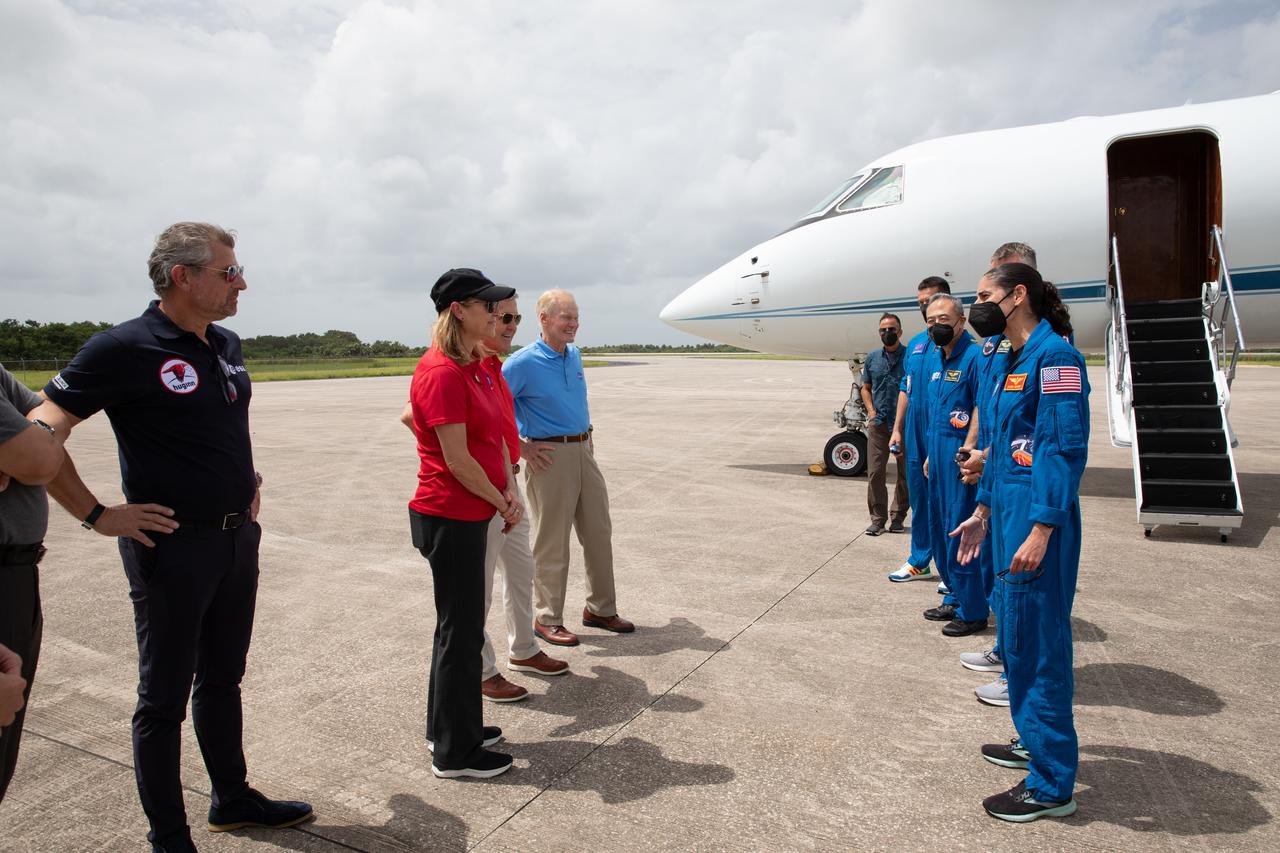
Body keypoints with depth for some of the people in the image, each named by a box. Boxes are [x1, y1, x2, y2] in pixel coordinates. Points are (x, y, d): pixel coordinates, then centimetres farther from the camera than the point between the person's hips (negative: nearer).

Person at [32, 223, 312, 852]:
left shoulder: (226, 345, 7)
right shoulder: (125, 349, -16)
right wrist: (97, 515, -16)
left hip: (238, 537, 7)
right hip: (172, 545, -7)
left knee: (222, 680, 20)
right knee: (164, 699, 9)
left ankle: (233, 799, 37)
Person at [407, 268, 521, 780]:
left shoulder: (477, 367, 10)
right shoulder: (442, 373, -19)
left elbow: (494, 436, 11)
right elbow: (457, 459, -21)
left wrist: (510, 495, -2)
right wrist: (503, 504, -8)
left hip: (471, 515, 9)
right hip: (451, 517, -9)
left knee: (461, 623, 19)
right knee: (461, 629, 2)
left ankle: (450, 728, 36)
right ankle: (454, 753, 18)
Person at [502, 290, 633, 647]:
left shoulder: (574, 355, 10)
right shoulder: (523, 363, -14)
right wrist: (521, 447, -13)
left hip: (583, 452, 8)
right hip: (551, 457, -7)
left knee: (599, 533, 12)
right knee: (552, 542, 1)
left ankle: (600, 609, 27)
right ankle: (547, 619, 16)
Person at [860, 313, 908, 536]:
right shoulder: (873, 358, 10)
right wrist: (871, 411, 3)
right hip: (878, 423, 2)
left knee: (905, 473, 6)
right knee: (875, 473, 0)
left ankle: (897, 517, 19)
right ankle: (878, 519, 8)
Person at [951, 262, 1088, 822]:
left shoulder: (1055, 356, -14)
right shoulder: (1013, 361, 14)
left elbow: (1067, 449, -20)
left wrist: (1041, 530, -23)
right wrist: (983, 512, 21)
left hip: (1039, 521, -10)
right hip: (1009, 514, 10)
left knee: (1038, 641, -2)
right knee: (1015, 634, 19)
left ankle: (1052, 785, 11)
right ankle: (1032, 740, 37)